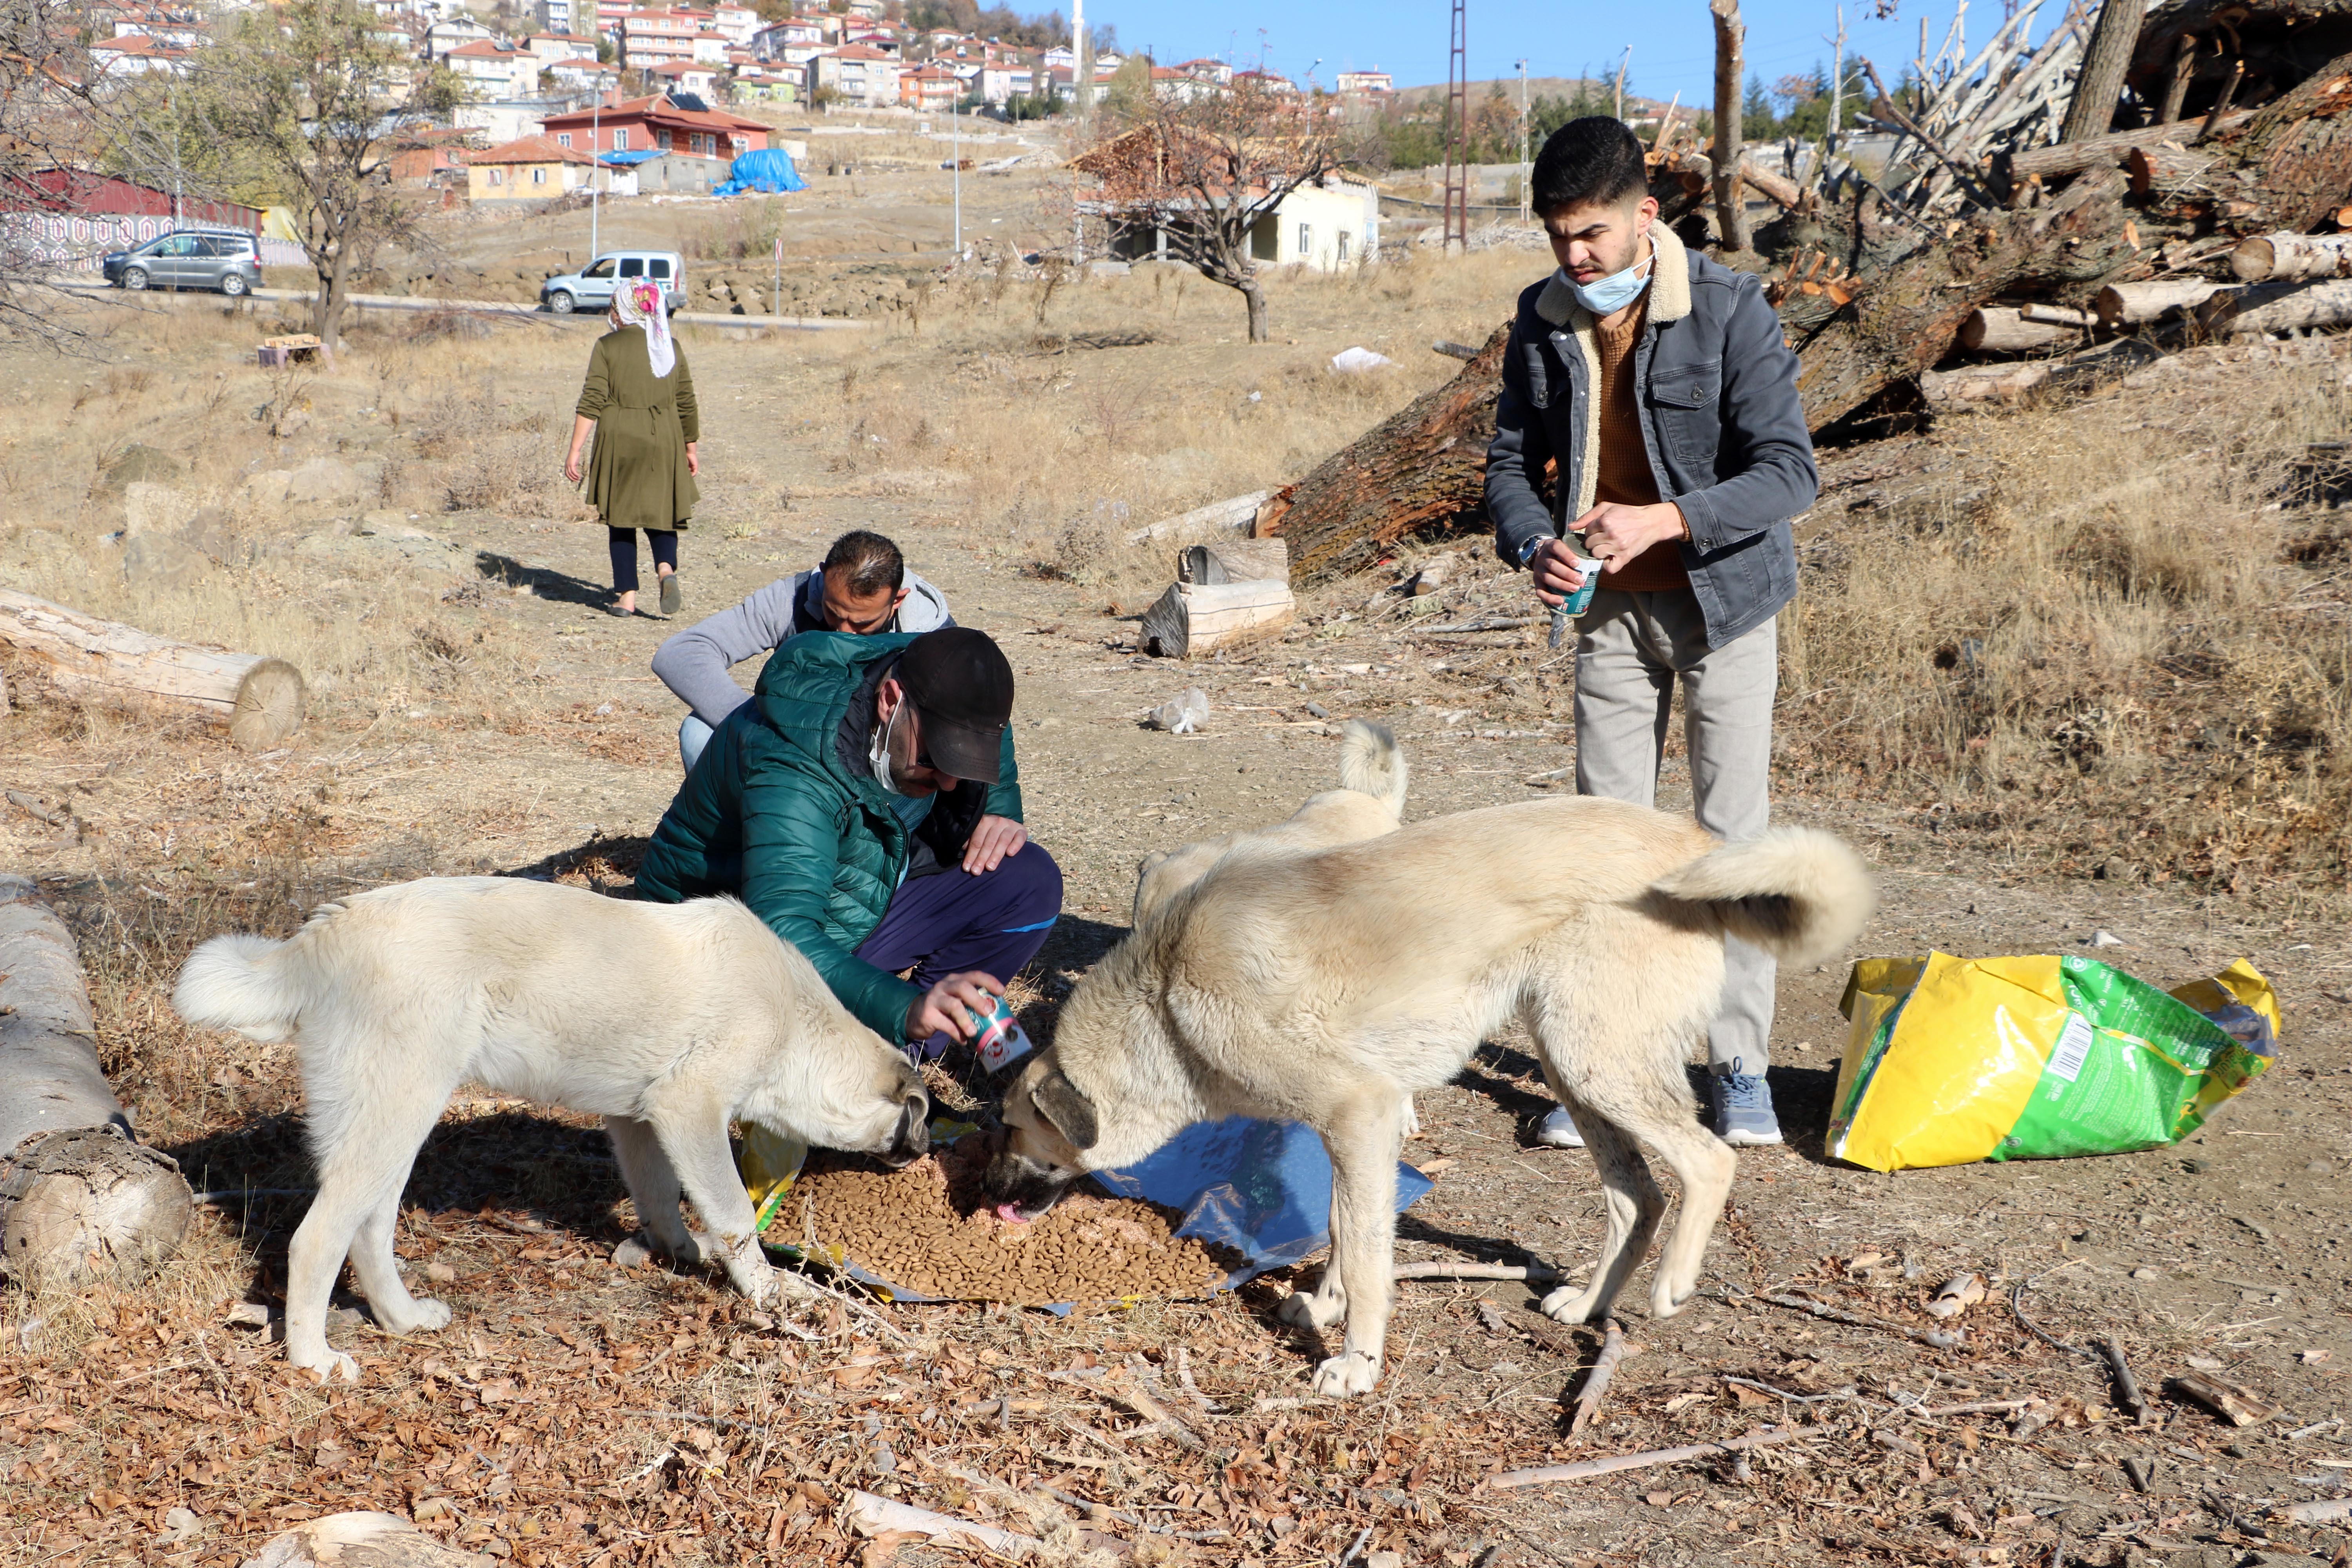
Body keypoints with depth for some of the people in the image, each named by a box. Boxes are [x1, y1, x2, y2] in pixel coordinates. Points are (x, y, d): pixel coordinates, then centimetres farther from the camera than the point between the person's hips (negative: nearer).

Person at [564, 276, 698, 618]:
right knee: (661, 512, 13)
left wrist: (575, 451, -6)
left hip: (619, 440, -2)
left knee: (620, 517, 8)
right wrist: (691, 448, 21)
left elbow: (592, 402, -8)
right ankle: (667, 568, -15)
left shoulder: (608, 346, -4)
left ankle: (627, 596, 6)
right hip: (664, 441, 3)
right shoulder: (671, 347, 6)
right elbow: (687, 405, 10)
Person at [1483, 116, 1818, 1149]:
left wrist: (1665, 518, -32)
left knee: (1733, 830, 0)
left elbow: (1791, 471, -19)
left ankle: (1740, 1066, 12)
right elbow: (1512, 462, 5)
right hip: (1610, 609, 3)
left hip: (1721, 599, -3)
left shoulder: (1730, 311, -15)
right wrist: (1534, 545, -17)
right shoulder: (1542, 320, -2)